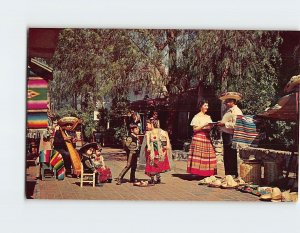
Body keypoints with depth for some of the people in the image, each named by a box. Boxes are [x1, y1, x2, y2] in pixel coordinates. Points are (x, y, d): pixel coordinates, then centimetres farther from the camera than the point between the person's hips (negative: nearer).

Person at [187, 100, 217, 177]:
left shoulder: (208, 117, 18)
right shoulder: (197, 117, -1)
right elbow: (195, 129, -8)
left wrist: (211, 126, -1)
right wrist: (204, 125, -15)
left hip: (207, 137, 6)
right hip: (199, 137, -6)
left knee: (208, 155, -1)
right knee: (198, 154, -10)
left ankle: (207, 173, 1)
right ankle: (197, 173, -8)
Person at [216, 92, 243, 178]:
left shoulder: (236, 111, -12)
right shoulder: (228, 110, 20)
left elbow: (236, 124, -23)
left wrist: (224, 124, -20)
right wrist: (220, 125, 10)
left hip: (231, 136, -10)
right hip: (226, 135, 10)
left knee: (231, 157, -7)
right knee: (226, 157, 13)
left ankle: (233, 175, -2)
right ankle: (228, 175, 20)